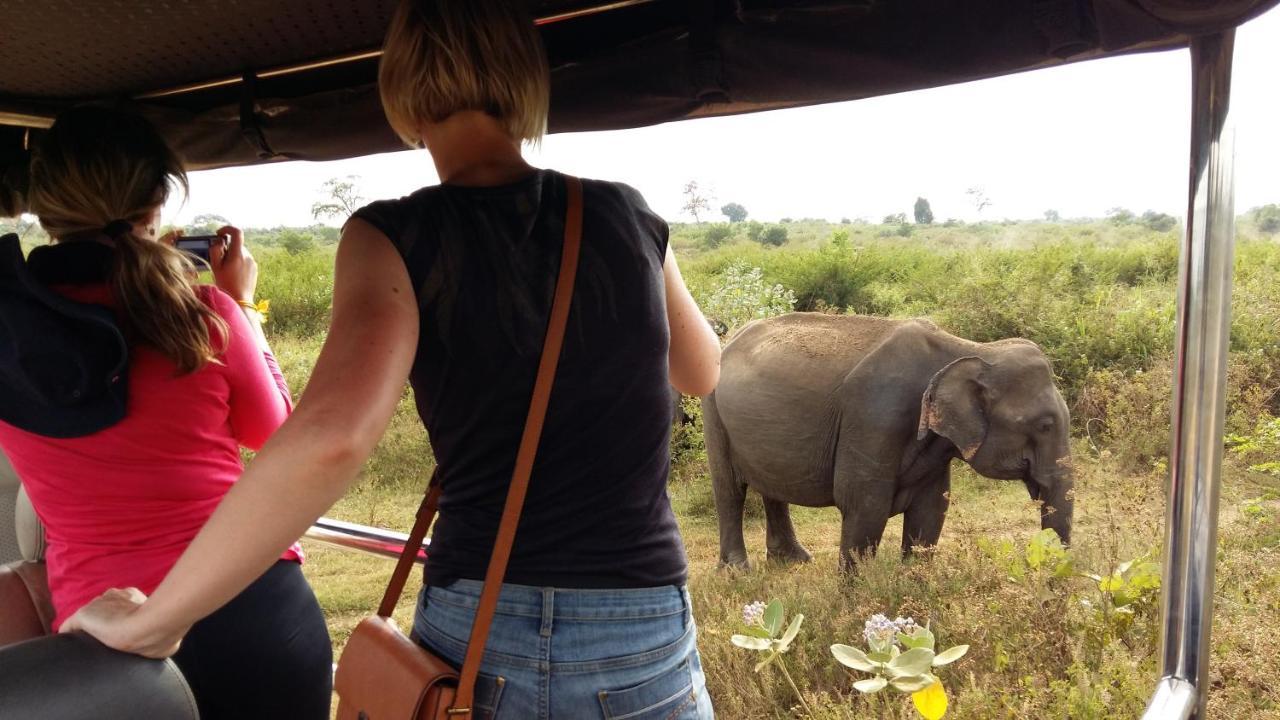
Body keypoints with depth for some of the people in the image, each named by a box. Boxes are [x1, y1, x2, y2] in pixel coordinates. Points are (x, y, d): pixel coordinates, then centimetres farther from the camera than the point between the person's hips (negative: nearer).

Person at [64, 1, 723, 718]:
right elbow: (701, 372, 15)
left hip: (474, 635, -1)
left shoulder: (395, 238, -10)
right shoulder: (627, 215, -2)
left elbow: (330, 435, -27)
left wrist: (151, 622, -15)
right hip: (645, 642, 2)